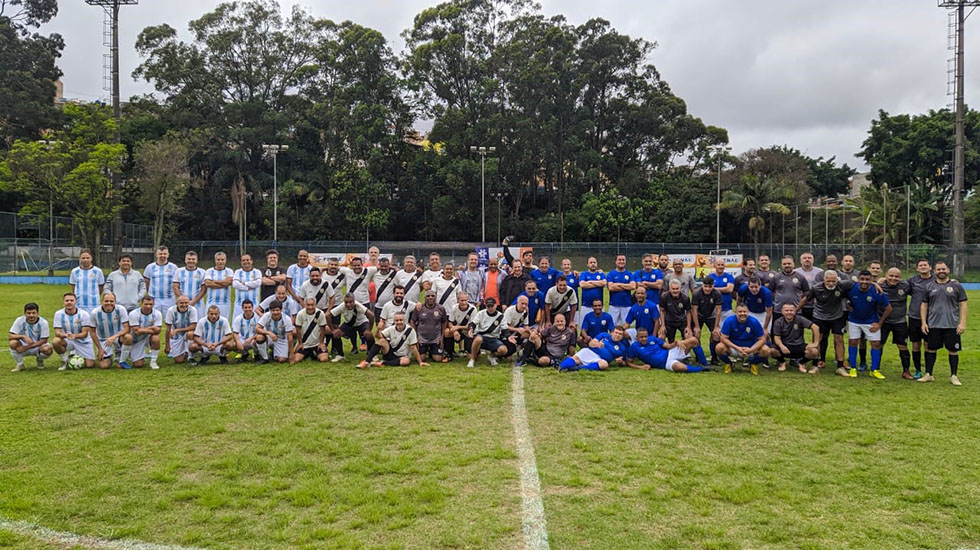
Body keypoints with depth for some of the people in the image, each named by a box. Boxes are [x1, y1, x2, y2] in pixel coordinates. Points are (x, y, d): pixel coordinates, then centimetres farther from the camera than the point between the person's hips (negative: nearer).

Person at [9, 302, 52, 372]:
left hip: (38, 347, -1)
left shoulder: (43, 322, -16)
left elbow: (44, 340, -17)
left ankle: (40, 360, 5)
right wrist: (23, 336, -36)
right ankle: (20, 364, -4)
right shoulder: (19, 320, -12)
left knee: (48, 349, -34)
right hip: (23, 346, 1)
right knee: (13, 343, -30)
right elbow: (10, 336, -16)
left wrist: (26, 347, -24)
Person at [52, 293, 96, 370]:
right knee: (55, 341, -33)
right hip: (68, 341, 1)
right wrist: (65, 335, -36)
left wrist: (74, 336, -38)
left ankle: (76, 354, 24)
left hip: (83, 342, -1)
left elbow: (85, 333, -17)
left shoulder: (84, 314, -14)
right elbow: (57, 332, -13)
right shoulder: (59, 314, -8)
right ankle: (65, 361, -5)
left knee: (90, 365, -12)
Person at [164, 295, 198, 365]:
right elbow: (168, 329, -12)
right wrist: (167, 345, -9)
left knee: (190, 334, -39)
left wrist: (177, 330, -29)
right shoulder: (171, 310, -18)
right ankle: (184, 354, 33)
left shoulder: (192, 310, -20)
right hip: (176, 336, 1)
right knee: (178, 361, -5)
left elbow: (193, 327, -24)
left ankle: (191, 356, -13)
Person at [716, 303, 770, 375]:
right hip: (733, 347, -1)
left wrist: (751, 349, -25)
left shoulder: (754, 322, -13)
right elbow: (724, 338, -16)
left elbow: (762, 339, -10)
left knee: (765, 350, -26)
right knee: (719, 347, -31)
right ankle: (728, 363, 4)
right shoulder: (729, 321, -15)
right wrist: (737, 348, -27)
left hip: (750, 348, 1)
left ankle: (753, 364, 8)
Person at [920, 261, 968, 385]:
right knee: (930, 349, 5)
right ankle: (928, 375, 15)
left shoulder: (956, 285, 2)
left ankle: (954, 376, 15)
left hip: (952, 326, -1)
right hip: (933, 325, 1)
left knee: (953, 350, 4)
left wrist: (962, 323, -7)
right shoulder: (929, 286, 7)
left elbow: (963, 305, 1)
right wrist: (923, 322, 2)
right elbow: (924, 305, 10)